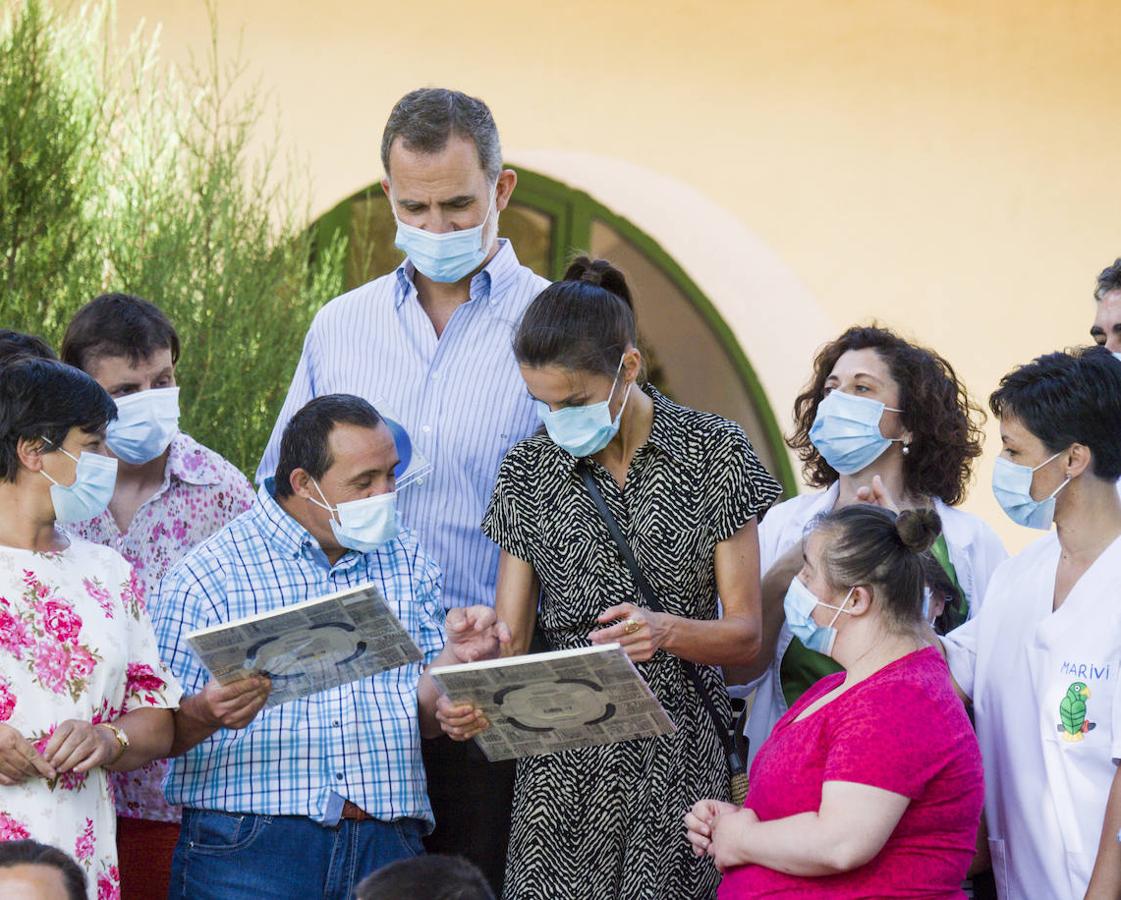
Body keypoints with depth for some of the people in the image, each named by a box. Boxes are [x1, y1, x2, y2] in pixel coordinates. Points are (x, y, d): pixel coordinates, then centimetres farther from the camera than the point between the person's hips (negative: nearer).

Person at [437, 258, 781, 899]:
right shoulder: (530, 472, 7)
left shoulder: (713, 454, -1)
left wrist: (666, 631, -21)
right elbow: (511, 640, 5)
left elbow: (745, 635, -1)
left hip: (678, 755, -2)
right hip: (563, 766, 2)